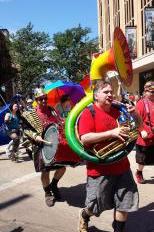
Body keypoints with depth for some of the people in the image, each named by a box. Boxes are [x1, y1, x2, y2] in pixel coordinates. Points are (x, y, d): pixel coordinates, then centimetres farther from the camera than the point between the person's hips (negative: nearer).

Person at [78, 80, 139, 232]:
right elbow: (84, 138, -23)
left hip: (122, 166, 6)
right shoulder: (88, 113, -10)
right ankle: (84, 216, 42)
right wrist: (112, 133, -28)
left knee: (124, 204, 11)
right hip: (100, 169, -5)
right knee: (96, 206, 9)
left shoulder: (118, 111, 8)